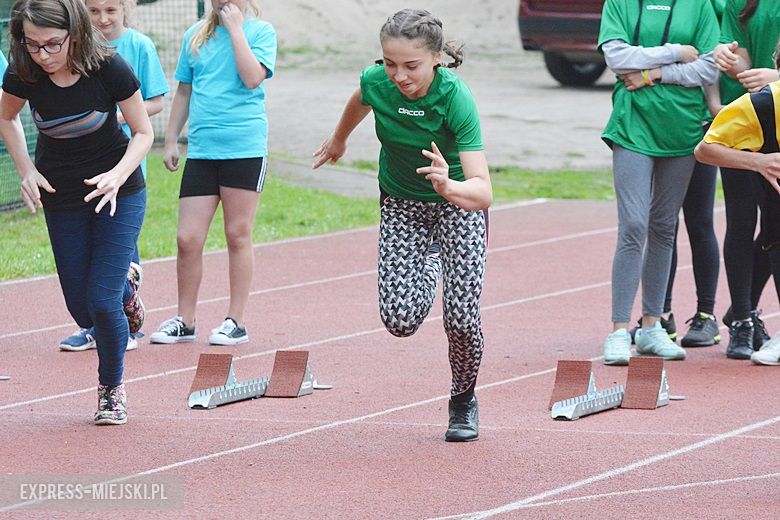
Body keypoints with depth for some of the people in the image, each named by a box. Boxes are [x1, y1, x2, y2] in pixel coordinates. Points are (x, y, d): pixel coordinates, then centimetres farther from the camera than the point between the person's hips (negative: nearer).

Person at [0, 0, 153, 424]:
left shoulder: (108, 69, -23)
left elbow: (143, 132, -10)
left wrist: (117, 175, -26)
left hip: (118, 193, -3)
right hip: (62, 201, 3)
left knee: (102, 300, -13)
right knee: (83, 310, 5)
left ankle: (111, 389, 11)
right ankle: (125, 285, 39)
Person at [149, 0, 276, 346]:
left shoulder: (261, 32, 0)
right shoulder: (195, 36, 12)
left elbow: (252, 78, -17)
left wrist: (235, 29, -13)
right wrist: (171, 141, 15)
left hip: (245, 148, -4)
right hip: (201, 150, 4)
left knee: (237, 235, 3)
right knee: (188, 239, 0)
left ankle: (236, 322, 12)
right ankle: (185, 321, 12)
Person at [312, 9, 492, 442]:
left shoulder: (456, 98, -33)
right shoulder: (377, 82, -23)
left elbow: (482, 191, -39)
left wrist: (448, 187, -61)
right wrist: (338, 140, 26)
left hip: (459, 199, -3)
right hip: (400, 203, 3)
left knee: (461, 316, -14)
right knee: (400, 320, -11)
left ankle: (464, 401, 17)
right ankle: (429, 265, 26)